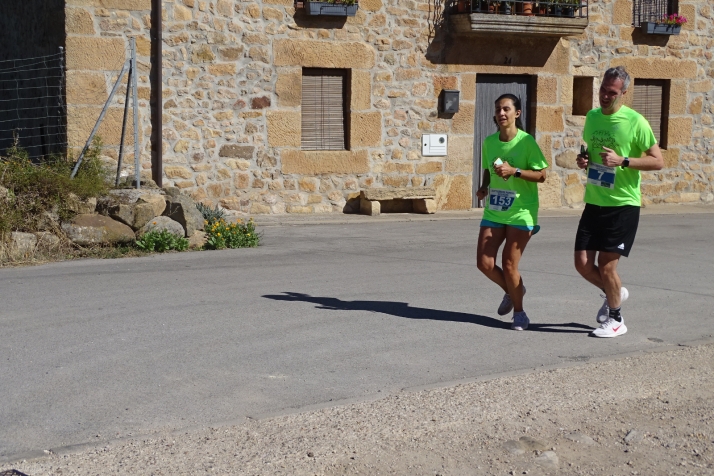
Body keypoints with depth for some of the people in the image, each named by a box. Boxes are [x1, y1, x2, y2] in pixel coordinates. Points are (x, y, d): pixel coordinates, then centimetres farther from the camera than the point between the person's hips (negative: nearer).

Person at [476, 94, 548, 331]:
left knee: (509, 265, -6)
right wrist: (484, 187, 0)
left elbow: (542, 175, -11)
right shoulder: (489, 141, 4)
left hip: (520, 212, -5)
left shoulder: (526, 141, -11)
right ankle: (512, 291, 30)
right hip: (493, 211, 5)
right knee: (484, 263, 0)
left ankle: (519, 312, 17)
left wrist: (514, 171, -22)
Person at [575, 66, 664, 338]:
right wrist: (583, 160, 1)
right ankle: (614, 293, 33)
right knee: (582, 263, 3)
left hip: (623, 205, -6)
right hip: (594, 203, 6)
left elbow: (658, 162, -11)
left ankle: (616, 320, 18)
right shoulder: (592, 117, 7)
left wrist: (623, 161, -22)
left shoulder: (635, 122, -11)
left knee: (606, 265, -5)